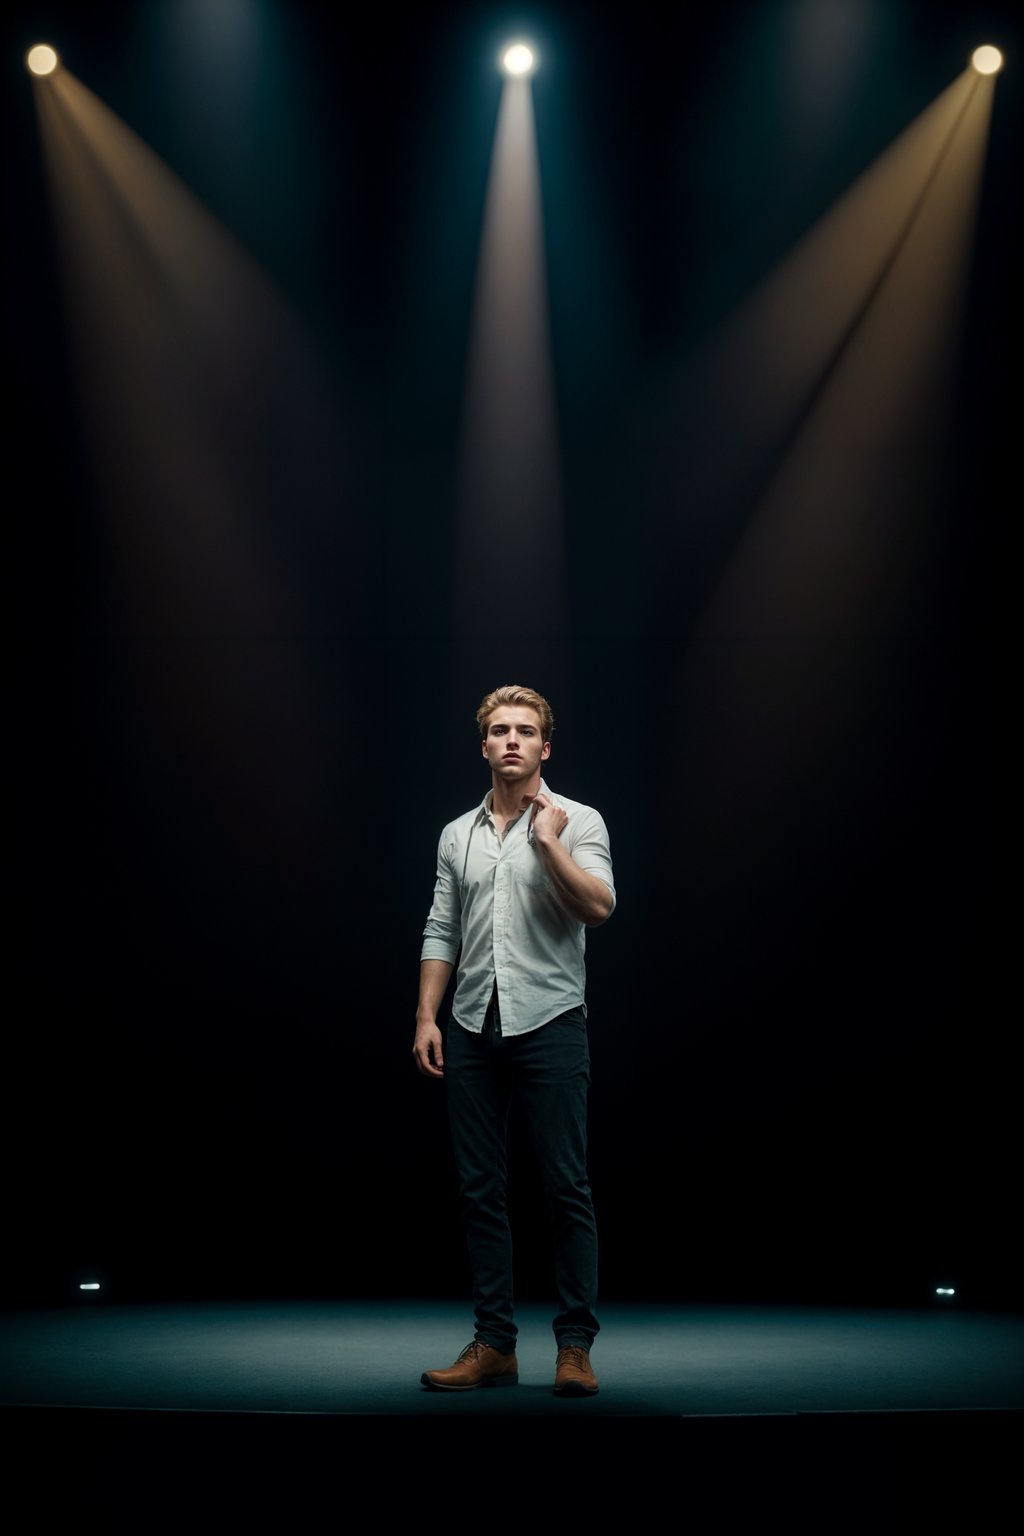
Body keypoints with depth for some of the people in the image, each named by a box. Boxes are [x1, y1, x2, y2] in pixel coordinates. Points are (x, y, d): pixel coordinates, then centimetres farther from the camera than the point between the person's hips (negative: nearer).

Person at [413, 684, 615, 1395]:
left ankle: (575, 1346, 5)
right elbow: (442, 933, 14)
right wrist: (427, 1017, 6)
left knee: (567, 1187, -3)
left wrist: (549, 843, -16)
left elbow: (598, 907, -14)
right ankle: (495, 1345, 12)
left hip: (550, 1023, -4)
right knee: (482, 1190, 5)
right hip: (474, 1029, 4)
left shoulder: (578, 822, 1)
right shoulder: (458, 835, 15)